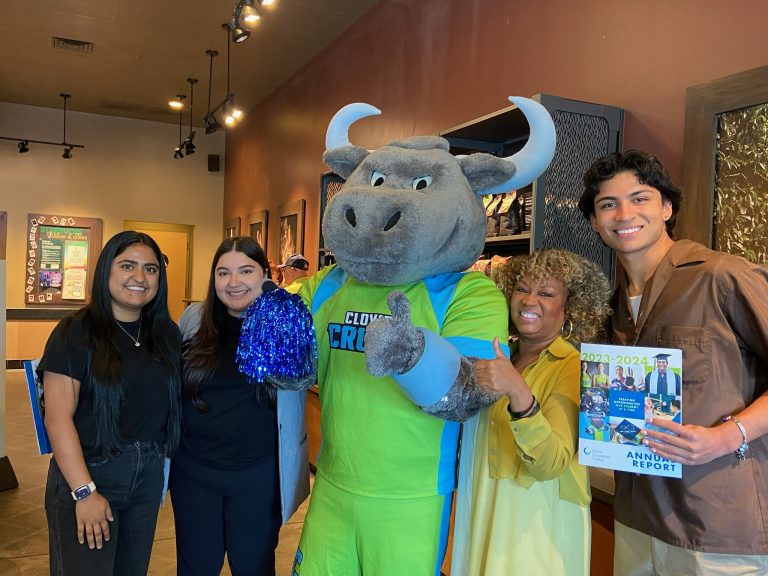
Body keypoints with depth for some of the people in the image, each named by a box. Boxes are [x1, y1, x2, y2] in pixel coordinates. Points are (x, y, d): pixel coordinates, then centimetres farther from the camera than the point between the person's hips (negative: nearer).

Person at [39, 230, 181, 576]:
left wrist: (158, 459, -2)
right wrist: (85, 492, -18)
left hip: (149, 476, 5)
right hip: (87, 473, -5)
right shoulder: (76, 332, -10)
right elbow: (58, 418, -14)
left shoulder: (165, 334, 4)